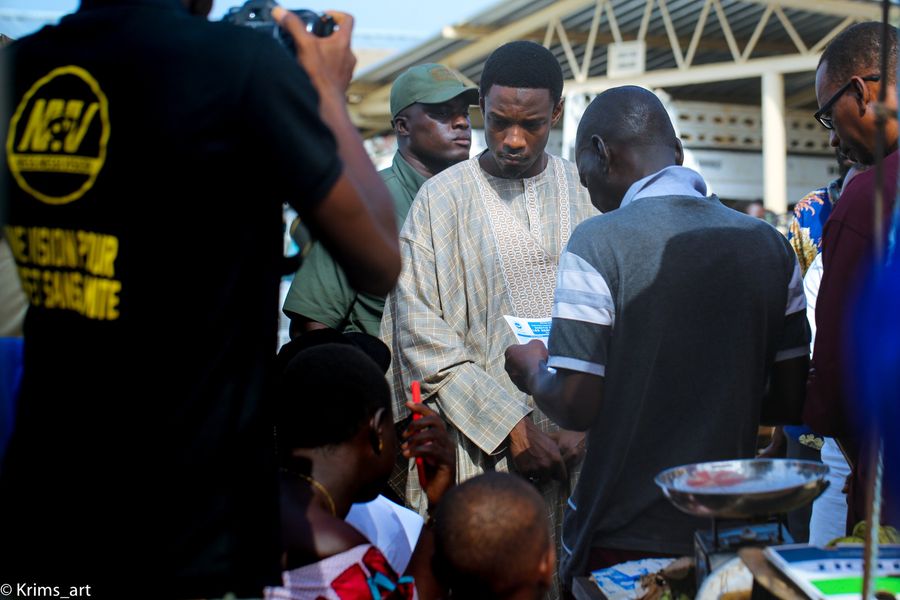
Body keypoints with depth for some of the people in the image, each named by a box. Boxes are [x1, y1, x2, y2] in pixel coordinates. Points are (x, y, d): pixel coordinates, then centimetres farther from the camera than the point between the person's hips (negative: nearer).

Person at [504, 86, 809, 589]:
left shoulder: (599, 242, -14)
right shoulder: (770, 245, 1)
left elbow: (575, 407, -16)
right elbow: (791, 402, 3)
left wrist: (532, 370, 5)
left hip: (621, 540, -4)